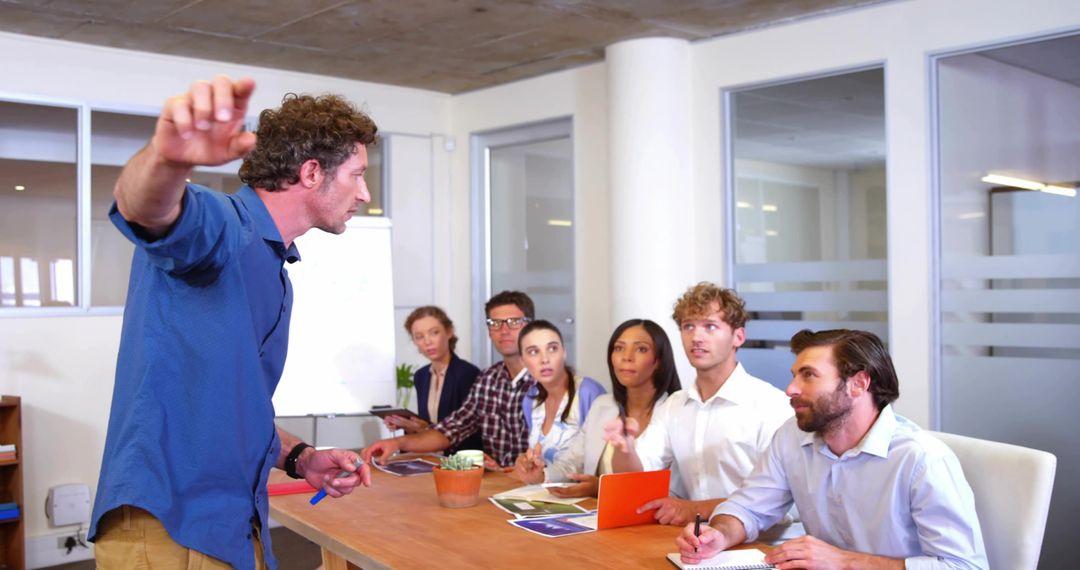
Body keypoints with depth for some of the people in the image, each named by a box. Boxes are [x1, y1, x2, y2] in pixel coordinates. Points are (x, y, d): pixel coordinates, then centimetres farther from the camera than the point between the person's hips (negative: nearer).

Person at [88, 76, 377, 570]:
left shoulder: (273, 273, 16)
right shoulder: (221, 226, -11)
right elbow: (144, 207, -36)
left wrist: (298, 458, 9)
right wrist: (167, 157, -57)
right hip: (164, 528, -9)